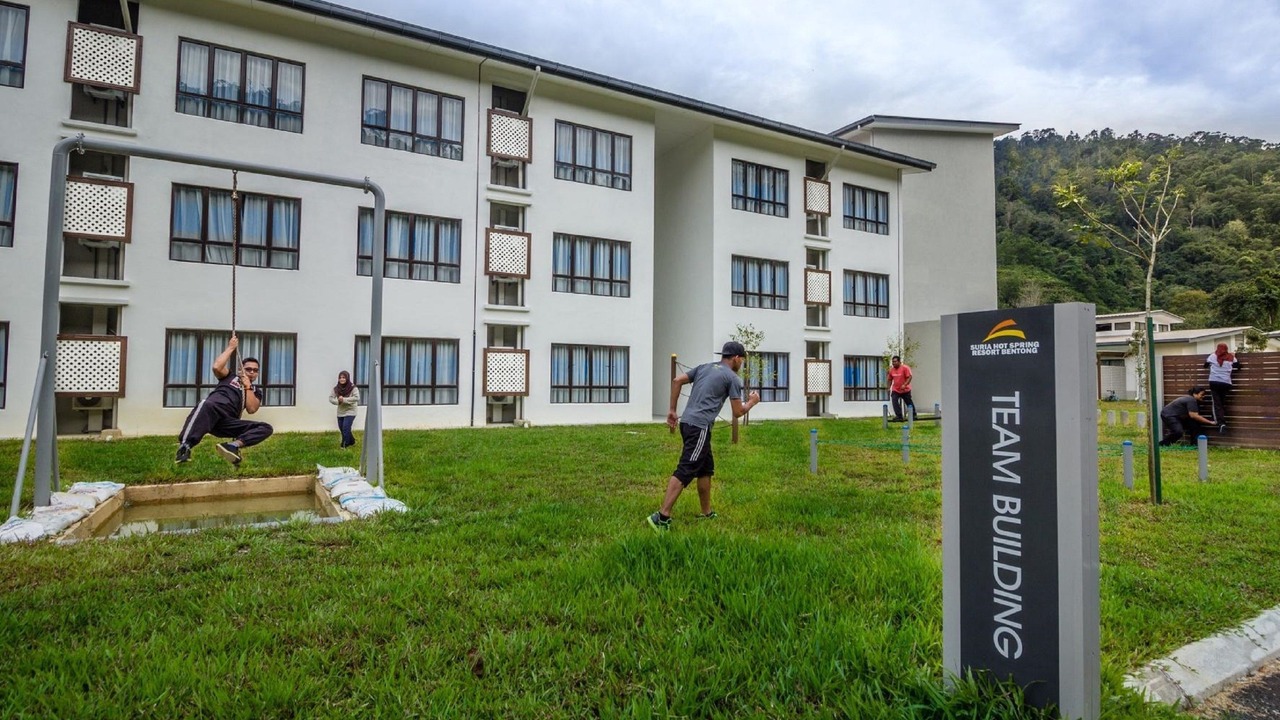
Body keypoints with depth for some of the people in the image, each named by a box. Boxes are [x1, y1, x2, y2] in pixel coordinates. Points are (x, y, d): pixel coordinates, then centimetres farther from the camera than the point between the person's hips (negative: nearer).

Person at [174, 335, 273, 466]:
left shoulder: (256, 391, 30)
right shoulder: (230, 377, 28)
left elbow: (251, 409, 10)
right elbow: (217, 367, 5)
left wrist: (248, 386, 10)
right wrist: (231, 348, 13)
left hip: (228, 423, 3)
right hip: (213, 410, -3)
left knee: (266, 428, -18)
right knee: (206, 405, -42)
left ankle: (233, 445, -41)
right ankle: (185, 446, -56)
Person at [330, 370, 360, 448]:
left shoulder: (353, 388, -14)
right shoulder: (336, 388, 0)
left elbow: (357, 398, -25)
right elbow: (330, 398, 0)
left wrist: (344, 399, -27)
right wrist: (338, 401, -20)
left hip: (350, 412, -6)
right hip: (340, 412, 6)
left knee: (345, 428, -14)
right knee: (342, 429, 15)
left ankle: (345, 445, -1)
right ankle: (351, 441, 36)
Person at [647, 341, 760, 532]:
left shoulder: (704, 367, 19)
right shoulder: (732, 378, 0)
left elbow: (677, 381, 12)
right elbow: (737, 412, 2)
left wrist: (672, 409, 15)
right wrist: (752, 402, 21)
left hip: (687, 422, 8)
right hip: (699, 427, -8)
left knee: (706, 468, 19)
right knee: (684, 471, -12)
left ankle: (707, 513, 27)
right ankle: (662, 517, -18)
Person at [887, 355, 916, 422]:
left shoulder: (905, 368, -15)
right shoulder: (891, 370, 1)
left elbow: (909, 377, -21)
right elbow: (890, 379, 14)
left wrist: (905, 385, -32)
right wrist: (889, 388, 9)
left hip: (905, 390, -4)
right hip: (895, 390, 4)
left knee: (909, 403, 11)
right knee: (894, 402, -14)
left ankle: (913, 415, 30)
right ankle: (899, 416, -9)